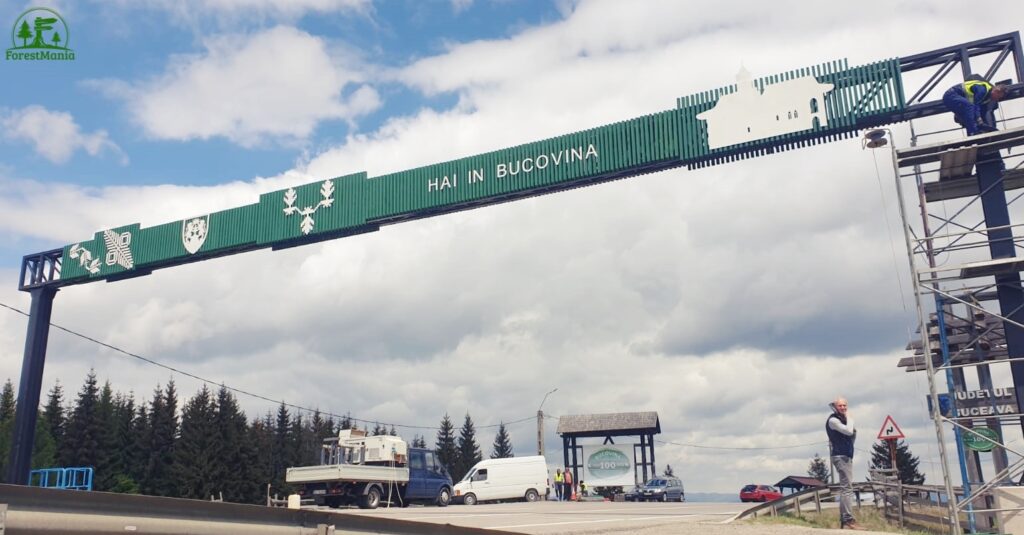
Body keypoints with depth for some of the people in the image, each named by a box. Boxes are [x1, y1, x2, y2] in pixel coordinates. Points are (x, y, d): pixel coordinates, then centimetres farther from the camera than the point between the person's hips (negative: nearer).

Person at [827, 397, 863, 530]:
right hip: (841, 456, -10)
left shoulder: (843, 419, 19)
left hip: (846, 456, 10)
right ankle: (849, 520, -22)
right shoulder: (833, 420, -11)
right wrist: (849, 417, -8)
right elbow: (849, 431, -23)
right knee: (847, 488, -16)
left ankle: (843, 520, 13)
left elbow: (852, 434, 21)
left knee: (845, 488, 10)